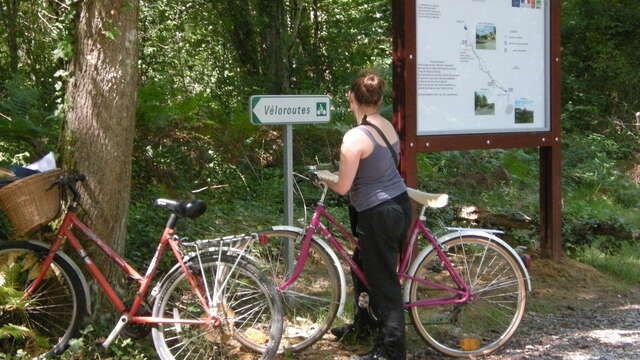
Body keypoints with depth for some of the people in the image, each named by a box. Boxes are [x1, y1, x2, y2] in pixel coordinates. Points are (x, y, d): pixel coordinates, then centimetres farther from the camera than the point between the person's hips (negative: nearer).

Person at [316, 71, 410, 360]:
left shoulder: (355, 138, -22)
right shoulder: (388, 127, 4)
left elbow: (343, 187, -18)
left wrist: (324, 177, 3)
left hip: (378, 215, -9)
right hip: (400, 204, 9)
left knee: (383, 280, 1)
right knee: (364, 266, 26)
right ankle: (365, 323, 44)